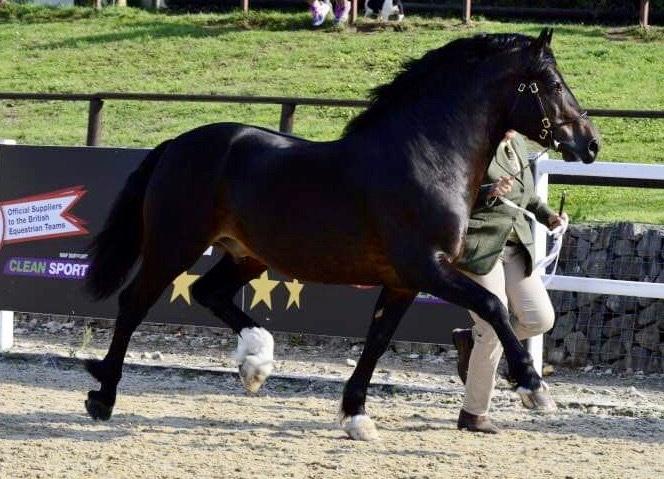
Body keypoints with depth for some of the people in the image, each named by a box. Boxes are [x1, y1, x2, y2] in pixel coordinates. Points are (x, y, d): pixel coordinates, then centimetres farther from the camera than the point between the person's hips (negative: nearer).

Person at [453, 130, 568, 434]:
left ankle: (471, 340, 20)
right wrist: (489, 193, -31)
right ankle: (474, 414, 8)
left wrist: (547, 216, 11)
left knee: (540, 318, -4)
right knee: (495, 331, -8)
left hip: (515, 246, 7)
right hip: (477, 246, -7)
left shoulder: (517, 144, 12)